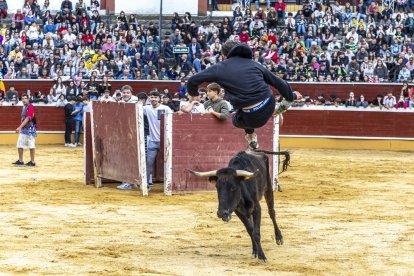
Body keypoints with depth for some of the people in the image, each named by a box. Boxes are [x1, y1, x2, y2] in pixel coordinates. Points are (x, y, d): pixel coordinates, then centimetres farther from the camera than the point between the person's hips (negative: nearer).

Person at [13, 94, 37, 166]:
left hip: (30, 129, -9)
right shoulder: (24, 107, 12)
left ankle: (32, 162, 4)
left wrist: (20, 127, -28)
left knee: (31, 146, -2)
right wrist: (20, 128, 14)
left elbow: (27, 118, -23)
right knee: (19, 145, 8)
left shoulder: (30, 107, -14)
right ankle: (20, 161, 16)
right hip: (23, 129, 9)